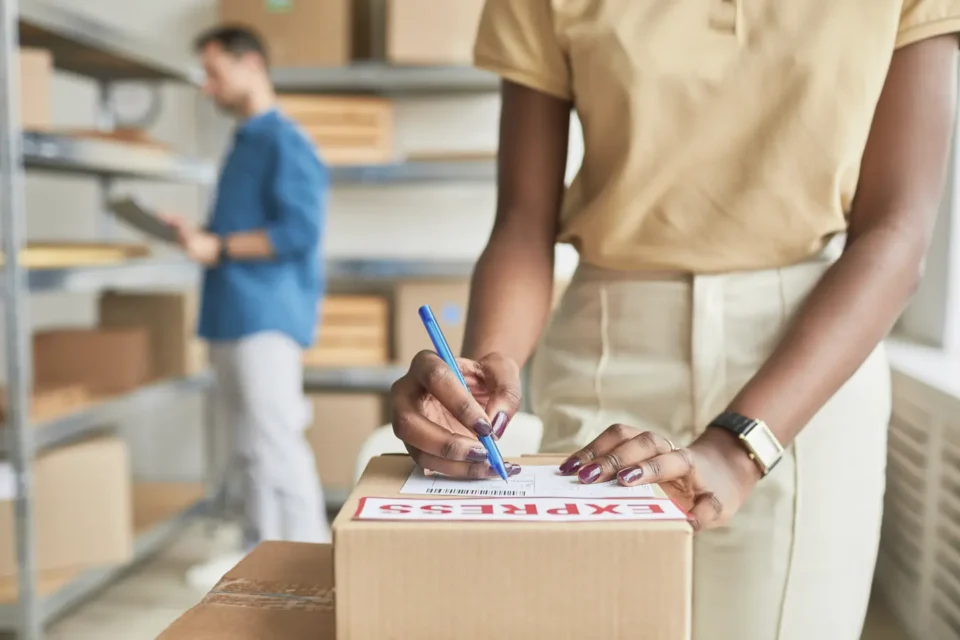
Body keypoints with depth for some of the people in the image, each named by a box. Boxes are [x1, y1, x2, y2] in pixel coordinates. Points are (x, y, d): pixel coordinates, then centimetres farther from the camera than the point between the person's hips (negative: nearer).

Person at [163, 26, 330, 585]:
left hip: (268, 316, -9)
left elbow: (299, 232, -19)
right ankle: (261, 552, 23)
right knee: (250, 445, 13)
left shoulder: (284, 144, -9)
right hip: (232, 315, 9)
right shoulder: (244, 144, 19)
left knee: (276, 443, -8)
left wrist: (218, 247, -15)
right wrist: (196, 234, 9)